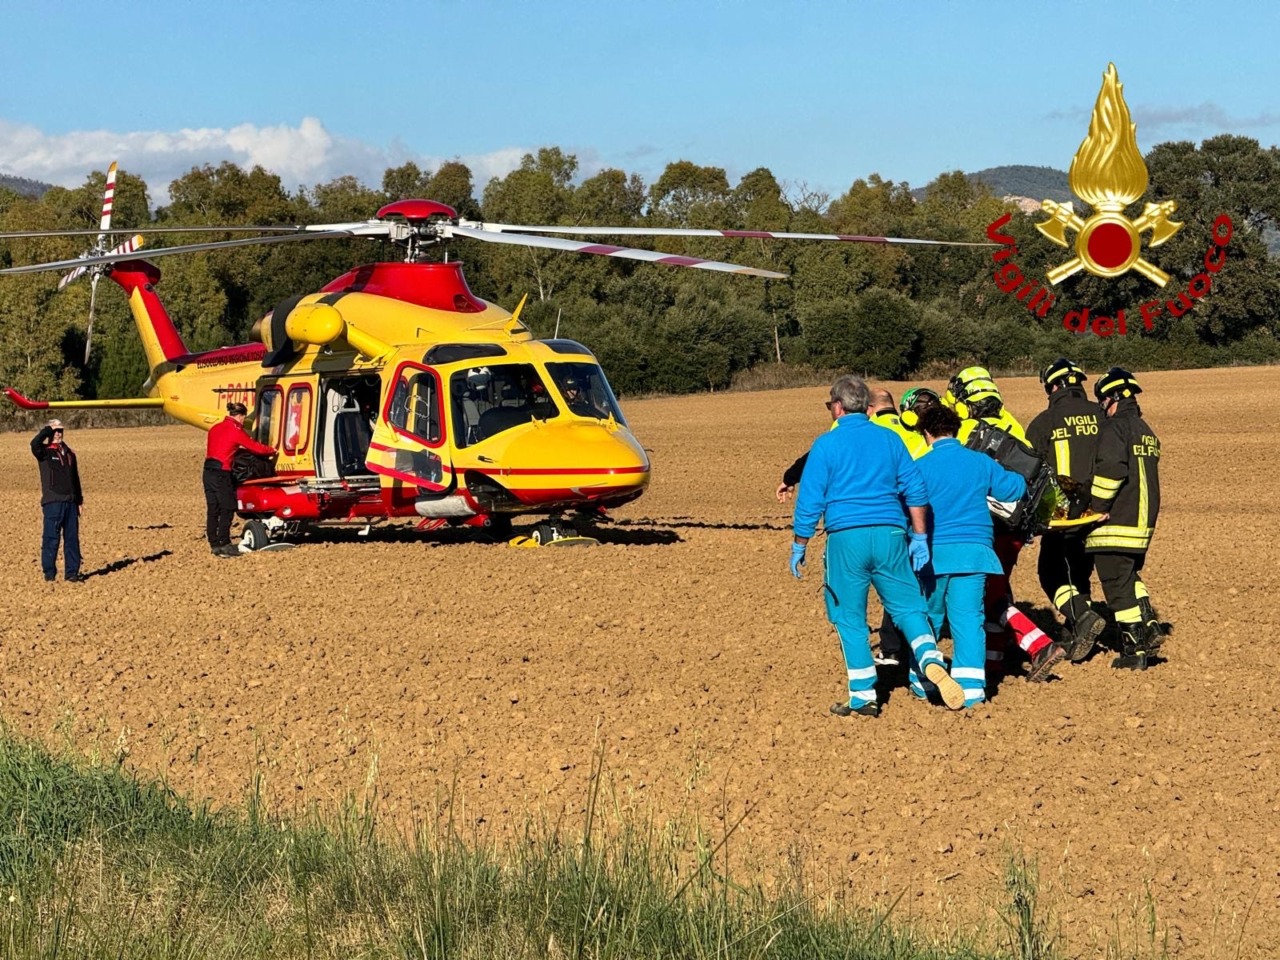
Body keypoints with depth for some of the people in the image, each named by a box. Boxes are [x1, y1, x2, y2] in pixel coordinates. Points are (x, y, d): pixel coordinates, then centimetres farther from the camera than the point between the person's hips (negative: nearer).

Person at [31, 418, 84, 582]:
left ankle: (72, 572, 11)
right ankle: (49, 573, 3)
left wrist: (79, 501, 18)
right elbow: (34, 443, -25)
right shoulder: (44, 452, 0)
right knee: (51, 538, -4)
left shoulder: (70, 453, 18)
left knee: (72, 538, 6)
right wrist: (48, 429, -12)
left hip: (70, 502, 5)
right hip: (52, 503, -5)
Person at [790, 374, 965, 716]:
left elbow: (809, 502, -2)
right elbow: (915, 490, 8)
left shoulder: (826, 444, 1)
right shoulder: (889, 439, 10)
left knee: (850, 618, 6)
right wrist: (920, 538, 13)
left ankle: (863, 696, 7)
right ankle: (932, 661, -19)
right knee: (908, 607, 7)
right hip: (889, 534, 2)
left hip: (846, 538, -2)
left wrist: (799, 548, 6)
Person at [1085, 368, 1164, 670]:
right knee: (1130, 576, 24)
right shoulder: (1146, 432, 17)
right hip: (1143, 520, 9)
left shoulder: (1115, 427, -12)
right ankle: (1150, 628, 13)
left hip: (1116, 521, -9)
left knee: (1118, 583, -2)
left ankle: (1134, 651, -1)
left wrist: (1097, 506, -15)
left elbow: (1111, 469, -24)